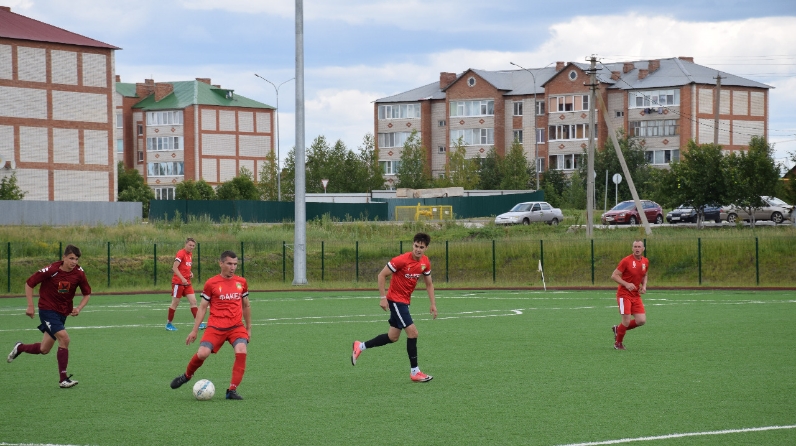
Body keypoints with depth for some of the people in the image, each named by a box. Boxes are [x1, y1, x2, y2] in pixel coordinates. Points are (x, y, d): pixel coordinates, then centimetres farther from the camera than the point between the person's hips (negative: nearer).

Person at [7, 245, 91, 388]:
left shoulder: (79, 273, -9)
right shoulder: (51, 270, -19)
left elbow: (87, 293, 5)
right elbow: (29, 283, -9)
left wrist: (79, 308, -13)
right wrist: (30, 306, -11)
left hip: (63, 313, 5)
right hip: (47, 310, -5)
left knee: (44, 350, 11)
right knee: (64, 338, -24)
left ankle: (20, 348, 42)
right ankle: (63, 379, -16)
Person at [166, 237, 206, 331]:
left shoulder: (190, 254, 11)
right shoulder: (181, 253, -14)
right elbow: (174, 268, -22)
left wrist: (190, 273, 5)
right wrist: (182, 278, -30)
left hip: (187, 282, 7)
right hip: (178, 282, -7)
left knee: (193, 301, -2)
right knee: (175, 302, 1)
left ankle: (198, 323, -3)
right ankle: (169, 323, 14)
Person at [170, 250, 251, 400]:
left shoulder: (241, 282, 9)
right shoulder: (211, 283, 0)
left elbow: (246, 306, 21)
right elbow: (202, 307, 5)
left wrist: (249, 327, 22)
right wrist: (194, 331, 2)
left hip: (236, 327, 2)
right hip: (215, 326, -2)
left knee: (241, 352, -24)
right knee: (202, 353, -19)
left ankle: (232, 390, -13)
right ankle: (187, 375, 15)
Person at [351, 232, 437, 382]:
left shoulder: (425, 262, -1)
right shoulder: (402, 260, -22)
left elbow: (429, 284, 13)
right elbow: (382, 275, -15)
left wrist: (433, 304, 7)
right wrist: (383, 298, -17)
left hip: (405, 301, 8)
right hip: (395, 299, -8)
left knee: (392, 337, 14)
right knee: (412, 332, -13)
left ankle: (360, 346, 31)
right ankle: (414, 372, -5)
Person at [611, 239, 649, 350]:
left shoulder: (646, 262, 5)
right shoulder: (626, 261, -13)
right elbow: (614, 275, -11)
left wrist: (644, 286, 3)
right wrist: (626, 284, -24)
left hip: (636, 295, 6)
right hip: (624, 294, -6)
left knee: (641, 320, -4)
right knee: (626, 321, -12)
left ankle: (618, 329, 20)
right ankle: (618, 343, 13)